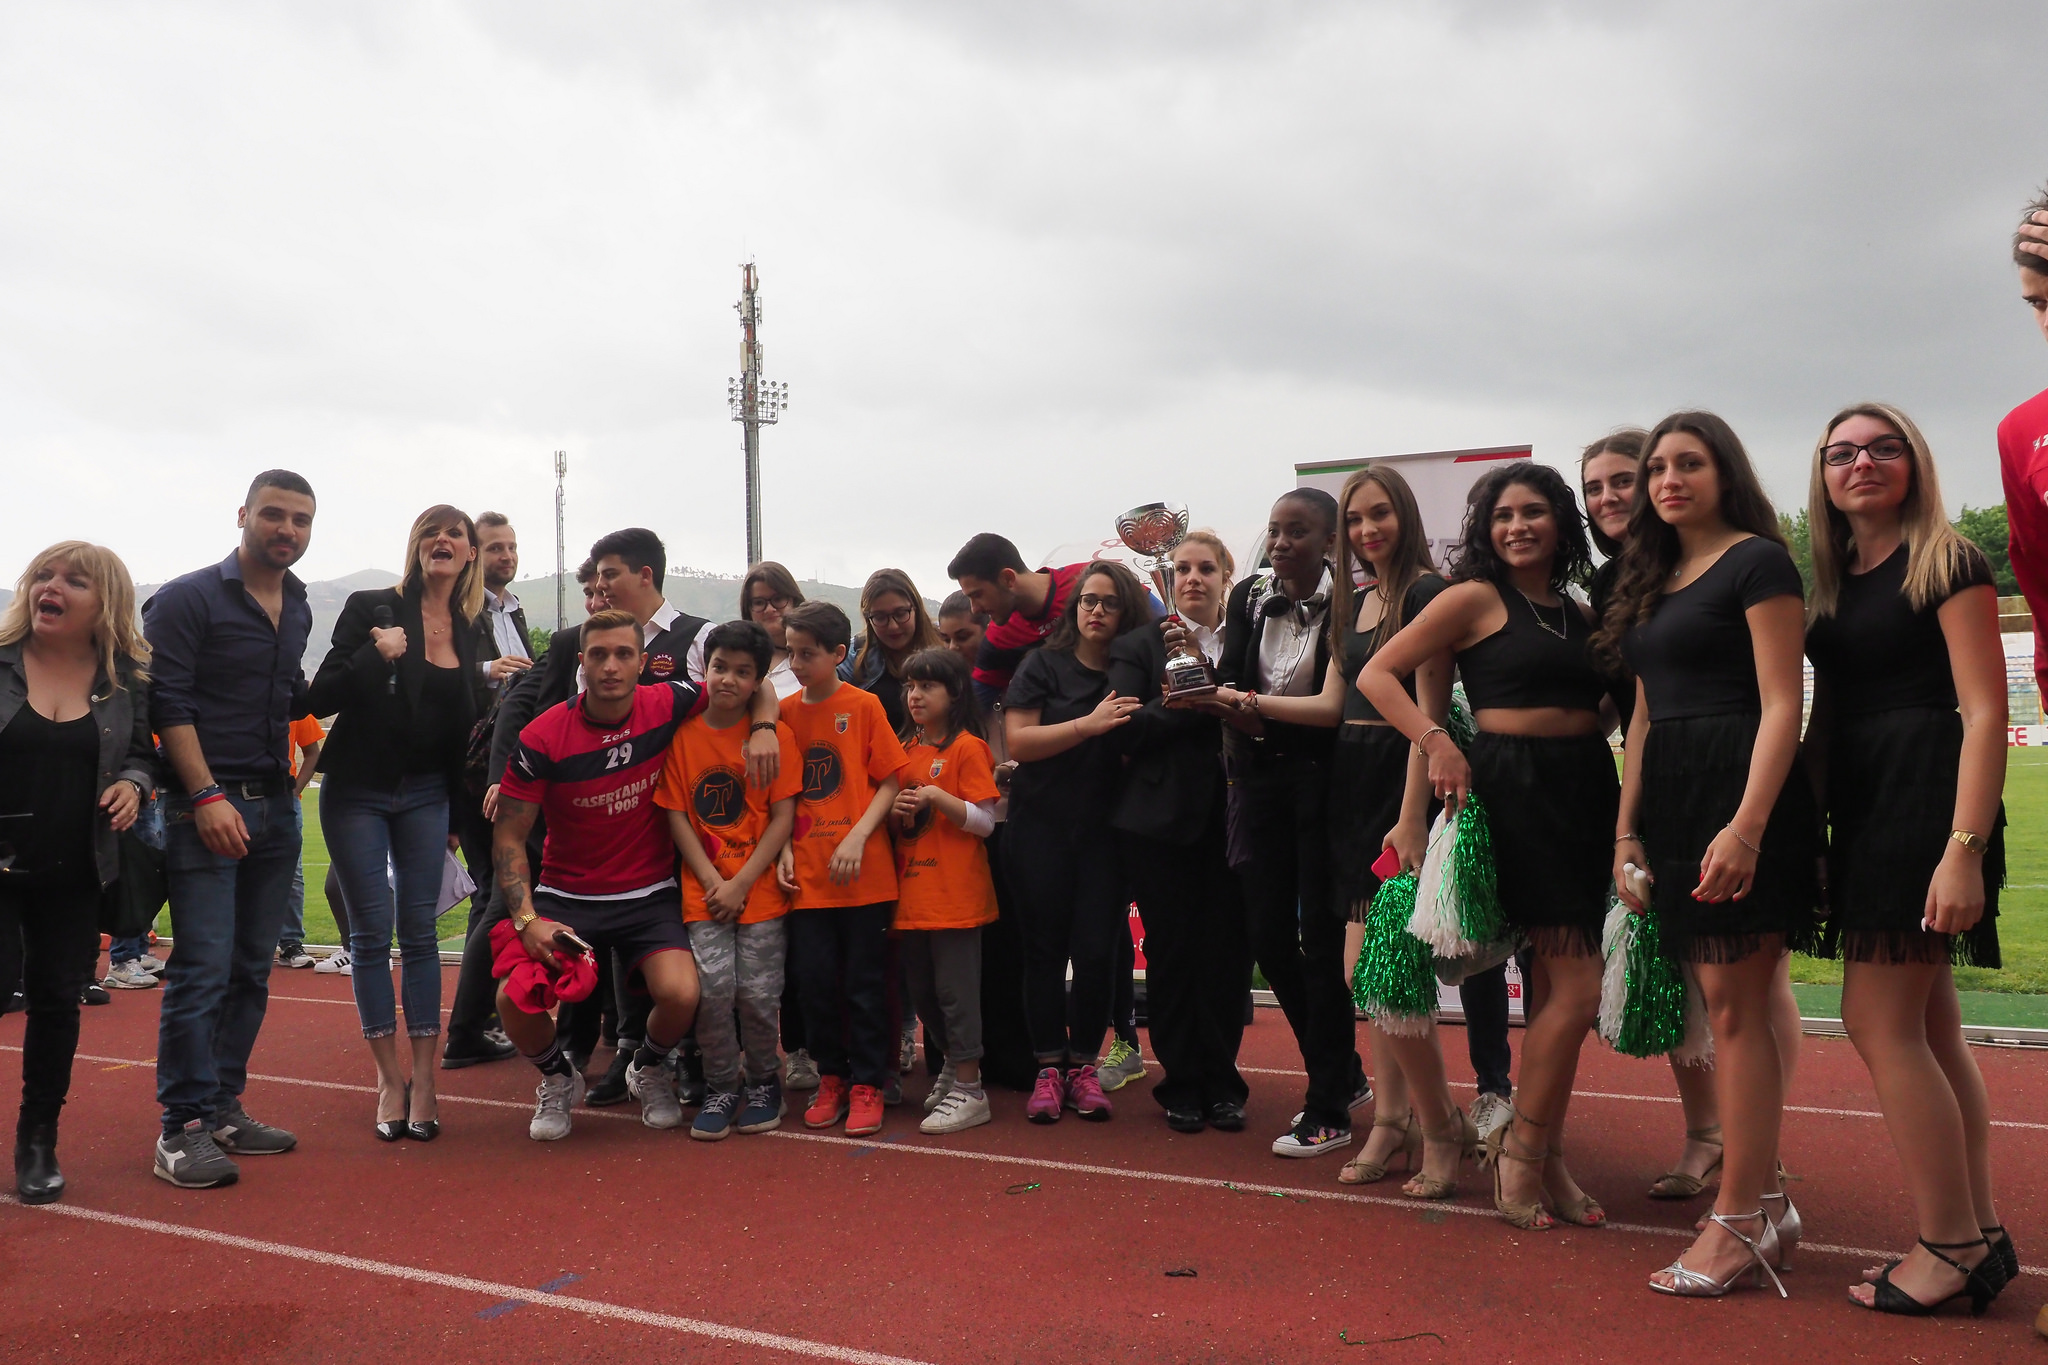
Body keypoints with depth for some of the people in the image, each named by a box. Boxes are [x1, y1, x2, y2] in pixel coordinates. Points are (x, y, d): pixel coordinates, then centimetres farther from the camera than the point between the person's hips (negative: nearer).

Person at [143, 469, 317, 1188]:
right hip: (207, 805, -6)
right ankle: (182, 1129, -2)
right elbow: (167, 703, -11)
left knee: (252, 968, 9)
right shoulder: (188, 599, -5)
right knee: (202, 969, -9)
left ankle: (224, 1107, 18)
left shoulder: (298, 609, 16)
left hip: (276, 806, 7)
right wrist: (207, 796, -17)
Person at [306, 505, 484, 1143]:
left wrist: (458, 814, 15)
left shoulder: (468, 629, 6)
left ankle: (422, 1078, 8)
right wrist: (376, 655, -23)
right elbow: (321, 698, -8)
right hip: (357, 794, -3)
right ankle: (390, 1076, 11)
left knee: (420, 932, 2)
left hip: (425, 796, 3)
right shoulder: (371, 608, -6)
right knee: (371, 932, 1)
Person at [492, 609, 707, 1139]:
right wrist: (527, 918, -17)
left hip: (650, 896, 0)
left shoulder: (668, 705, -9)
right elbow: (509, 837, -6)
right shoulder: (542, 737, -12)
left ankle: (649, 1068, 14)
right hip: (565, 896, 0)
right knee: (514, 999, -21)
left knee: (680, 994, -24)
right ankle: (558, 1079, 16)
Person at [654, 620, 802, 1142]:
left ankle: (764, 1081, 22)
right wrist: (712, 881, -7)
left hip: (761, 888, -1)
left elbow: (783, 818, -4)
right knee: (714, 986, -10)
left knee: (757, 992, -4)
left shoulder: (776, 736, -1)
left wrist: (740, 884, -10)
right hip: (703, 888, 1)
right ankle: (721, 1087, 12)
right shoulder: (682, 735, 4)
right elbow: (676, 816, 4)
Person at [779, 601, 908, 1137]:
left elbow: (890, 782, -3)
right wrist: (783, 848, -2)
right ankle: (830, 1077, 24)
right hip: (807, 874, 3)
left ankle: (866, 1084, 16)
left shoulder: (863, 706, -2)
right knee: (816, 981, 6)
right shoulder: (785, 712, 7)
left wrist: (857, 837, -15)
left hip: (864, 873, -3)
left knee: (865, 982, 3)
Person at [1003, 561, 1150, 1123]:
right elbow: (1018, 740, -9)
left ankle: (1084, 1066, 12)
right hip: (1042, 825, -1)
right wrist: (1090, 724, -17)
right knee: (1045, 947, 3)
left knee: (1097, 948, -3)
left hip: (1105, 829, 1)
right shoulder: (1044, 664, 2)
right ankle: (1050, 1069, 13)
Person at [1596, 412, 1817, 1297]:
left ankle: (1739, 1220, -1)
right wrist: (1627, 830, 11)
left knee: (1733, 1002, -7)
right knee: (1729, 1005, 9)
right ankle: (1765, 1207, 16)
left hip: (1742, 789, -7)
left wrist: (1746, 826, -22)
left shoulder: (1756, 562, -4)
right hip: (1671, 796, 8)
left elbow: (1781, 706, -12)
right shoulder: (1654, 582, 18)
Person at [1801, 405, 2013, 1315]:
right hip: (1861, 808, 8)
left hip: (1923, 794, -8)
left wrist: (1964, 849, -21)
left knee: (1877, 1019, -8)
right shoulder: (1833, 581, 15)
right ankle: (1979, 1236, 18)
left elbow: (1985, 712, -14)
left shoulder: (1947, 563, -7)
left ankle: (1951, 1246, 1)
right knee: (1929, 1027, 10)